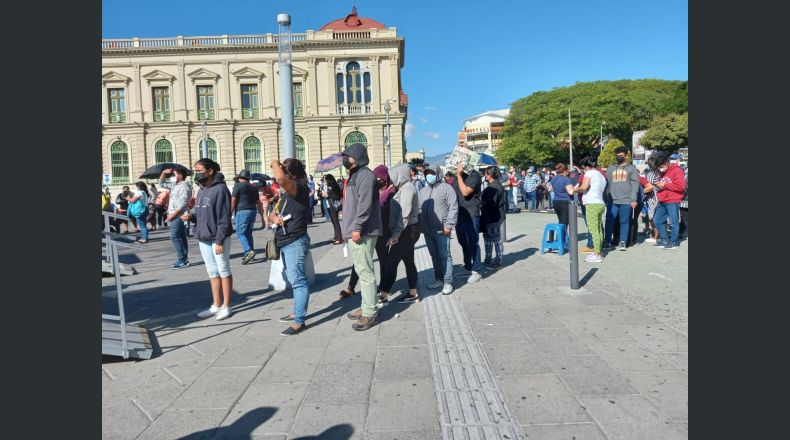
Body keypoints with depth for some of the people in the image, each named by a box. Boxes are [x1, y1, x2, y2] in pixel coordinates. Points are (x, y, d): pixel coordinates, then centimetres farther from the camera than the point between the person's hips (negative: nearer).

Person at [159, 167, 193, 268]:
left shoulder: (184, 186, -15)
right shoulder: (175, 185, 16)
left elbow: (183, 203, -23)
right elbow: (161, 183, 29)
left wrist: (173, 215, -24)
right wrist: (163, 173, 13)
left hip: (178, 216, -10)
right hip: (175, 216, 10)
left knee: (175, 237, -12)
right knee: (181, 237, 10)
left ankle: (182, 260, -10)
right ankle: (184, 259, 14)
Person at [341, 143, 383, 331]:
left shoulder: (365, 175, -12)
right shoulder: (355, 175, 21)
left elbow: (364, 204, -22)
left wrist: (357, 228, -24)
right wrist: (349, 229, 23)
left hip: (362, 233, -11)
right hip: (353, 232, 11)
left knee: (365, 272, -8)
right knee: (361, 270, 15)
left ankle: (370, 313, -3)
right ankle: (366, 307, 25)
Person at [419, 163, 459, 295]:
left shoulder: (446, 188, -3)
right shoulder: (422, 191, 18)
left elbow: (453, 207, -9)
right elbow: (419, 209, 21)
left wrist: (448, 224, -16)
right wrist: (419, 225, 11)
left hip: (441, 230, -6)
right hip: (427, 230, 7)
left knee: (444, 256, -4)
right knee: (434, 256, 13)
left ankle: (448, 282, 0)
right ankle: (438, 279, 24)